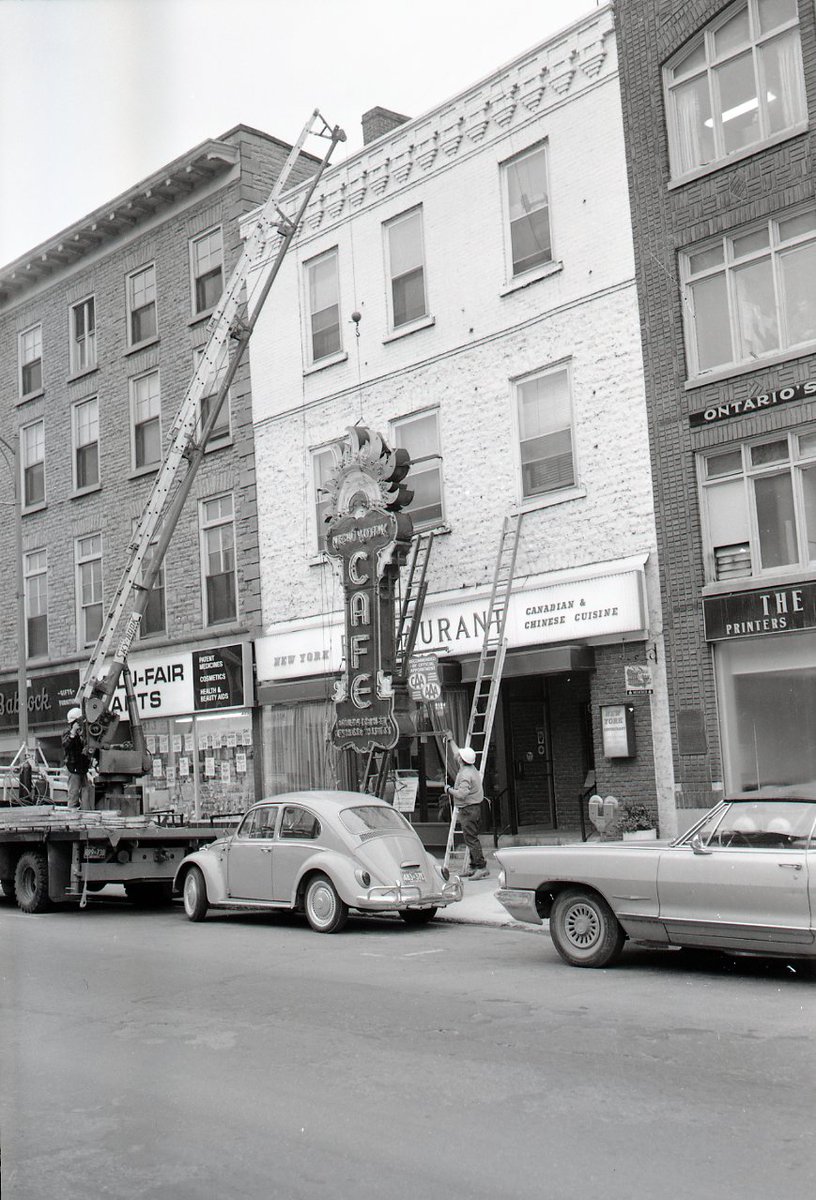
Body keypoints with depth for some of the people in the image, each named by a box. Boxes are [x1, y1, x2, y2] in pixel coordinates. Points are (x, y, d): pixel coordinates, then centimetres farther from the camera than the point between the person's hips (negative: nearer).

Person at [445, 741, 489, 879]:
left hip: (468, 810, -10)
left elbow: (462, 794, -28)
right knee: (471, 839, 14)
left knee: (471, 839, -10)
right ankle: (473, 867, 19)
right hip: (475, 808, 10)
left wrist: (449, 789, -11)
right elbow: (457, 752, 28)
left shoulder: (465, 774, -19)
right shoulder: (471, 769, 11)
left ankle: (482, 868, -12)